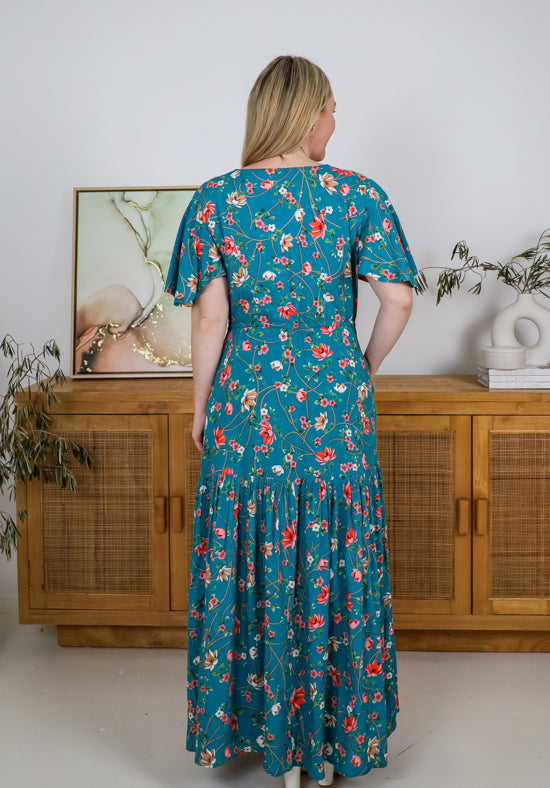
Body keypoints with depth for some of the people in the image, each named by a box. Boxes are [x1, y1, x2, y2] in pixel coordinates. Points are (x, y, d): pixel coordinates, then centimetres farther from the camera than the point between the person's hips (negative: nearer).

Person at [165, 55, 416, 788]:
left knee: (255, 566, 13)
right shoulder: (358, 194, -4)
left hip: (249, 405, 0)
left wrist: (202, 406, 5)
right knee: (336, 564, 12)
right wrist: (365, 369, 10)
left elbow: (210, 317, -6)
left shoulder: (216, 200, -5)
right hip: (336, 406, 0)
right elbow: (398, 300, -7)